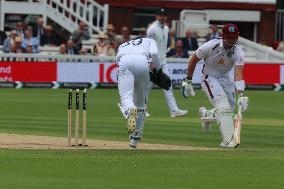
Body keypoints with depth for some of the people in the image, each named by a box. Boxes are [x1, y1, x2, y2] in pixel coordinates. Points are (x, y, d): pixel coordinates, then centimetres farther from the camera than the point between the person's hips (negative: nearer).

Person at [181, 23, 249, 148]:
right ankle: (228, 139, -27)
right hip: (209, 78, -5)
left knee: (230, 108, 8)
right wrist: (187, 81, -5)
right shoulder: (211, 46, -24)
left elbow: (238, 73, -31)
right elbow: (193, 60, -8)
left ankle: (206, 114, 38)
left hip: (225, 79, 5)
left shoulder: (238, 52, -19)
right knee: (223, 106, -23)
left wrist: (241, 94, -45)